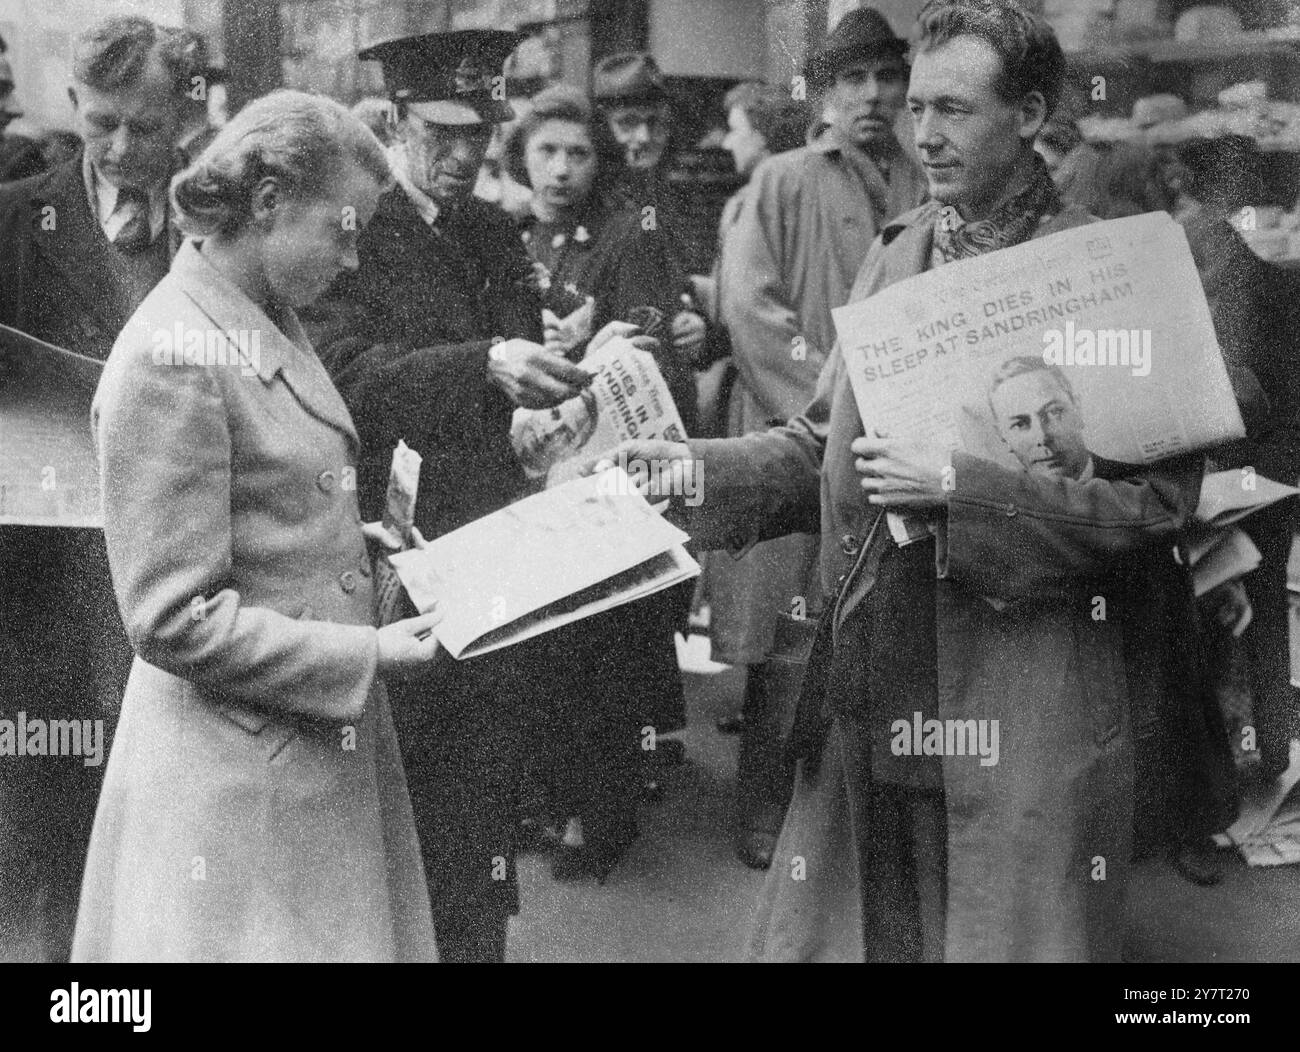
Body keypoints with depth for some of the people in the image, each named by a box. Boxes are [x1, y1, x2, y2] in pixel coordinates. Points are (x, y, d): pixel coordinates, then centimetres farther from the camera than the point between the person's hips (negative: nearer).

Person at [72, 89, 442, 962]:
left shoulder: (273, 326, 10)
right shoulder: (171, 360, -18)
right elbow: (174, 619, -19)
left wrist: (365, 546, 6)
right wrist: (365, 654, -19)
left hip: (326, 742, 9)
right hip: (239, 772, -9)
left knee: (358, 939, 15)